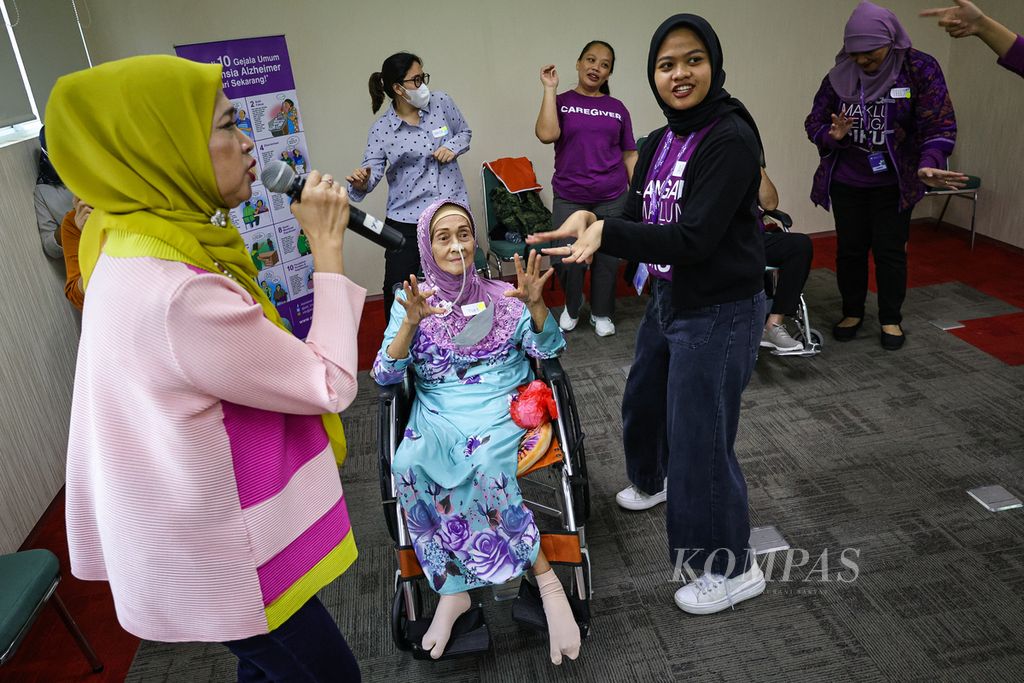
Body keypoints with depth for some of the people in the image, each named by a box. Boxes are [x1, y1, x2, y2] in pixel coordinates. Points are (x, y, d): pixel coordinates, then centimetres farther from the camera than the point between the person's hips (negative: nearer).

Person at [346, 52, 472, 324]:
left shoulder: (441, 102, 0)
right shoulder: (381, 129, -7)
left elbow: (464, 132, 15)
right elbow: (373, 168, -13)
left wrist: (452, 147, -7)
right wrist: (361, 182, -36)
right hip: (407, 217, -2)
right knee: (397, 290, 1)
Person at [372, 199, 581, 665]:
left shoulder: (502, 295, 9)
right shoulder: (411, 300, 9)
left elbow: (549, 351, -1)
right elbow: (384, 376, -1)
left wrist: (536, 305, -19)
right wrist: (411, 323, -18)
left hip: (503, 405, -1)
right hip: (438, 413, 1)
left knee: (485, 465, -33)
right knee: (409, 465, -30)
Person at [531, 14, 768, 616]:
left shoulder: (731, 140, -20)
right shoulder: (660, 142, 6)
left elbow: (694, 239, -27)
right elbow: (642, 221, 5)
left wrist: (605, 232, -33)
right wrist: (591, 224, -15)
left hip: (720, 312, -9)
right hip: (668, 300, 9)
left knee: (700, 436, -1)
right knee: (645, 399, 26)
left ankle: (734, 570, 21)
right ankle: (653, 482, 58)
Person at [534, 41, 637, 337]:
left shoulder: (617, 108, 9)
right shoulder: (561, 101, 5)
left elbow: (629, 155, 11)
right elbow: (546, 134, -15)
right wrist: (550, 89, -9)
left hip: (612, 198, 2)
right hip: (569, 198, -2)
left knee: (608, 259, 5)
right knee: (566, 260, -7)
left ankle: (601, 313, 27)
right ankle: (572, 307, 23)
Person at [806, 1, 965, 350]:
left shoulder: (920, 69, -11)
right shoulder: (839, 76, -5)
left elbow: (939, 125, -14)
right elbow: (814, 122, 0)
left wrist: (929, 164, -32)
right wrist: (832, 136, -23)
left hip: (894, 184, -2)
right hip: (846, 183, 2)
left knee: (890, 251, 4)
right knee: (849, 249, 10)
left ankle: (891, 319, 20)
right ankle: (852, 312, 27)